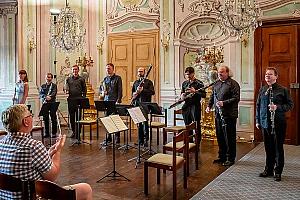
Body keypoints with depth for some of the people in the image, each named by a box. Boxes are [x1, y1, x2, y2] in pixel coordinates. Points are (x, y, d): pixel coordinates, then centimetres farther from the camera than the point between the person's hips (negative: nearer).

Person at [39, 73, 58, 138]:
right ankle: (46, 133, 14)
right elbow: (40, 94, 3)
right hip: (45, 104, 3)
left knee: (53, 119, -2)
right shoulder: (43, 86, 16)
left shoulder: (54, 85, 7)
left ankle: (54, 133, 4)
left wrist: (50, 97, -28)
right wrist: (46, 97, -17)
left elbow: (54, 93, -8)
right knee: (45, 119, 5)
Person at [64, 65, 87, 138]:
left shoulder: (81, 79, 6)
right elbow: (66, 89, 14)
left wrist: (83, 98, -5)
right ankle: (73, 131, 18)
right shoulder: (68, 79, 13)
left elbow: (84, 89, 4)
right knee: (71, 116, 6)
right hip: (71, 99, 3)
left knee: (78, 116, 0)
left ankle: (78, 132, 7)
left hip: (79, 99, -3)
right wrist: (66, 90, -10)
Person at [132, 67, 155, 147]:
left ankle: (145, 140, -7)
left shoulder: (148, 82, 3)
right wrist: (134, 94, 5)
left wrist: (143, 90, -18)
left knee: (145, 122, -10)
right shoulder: (136, 82, 18)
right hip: (137, 104, 5)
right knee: (139, 123, 8)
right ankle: (140, 140, 15)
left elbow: (152, 92, -9)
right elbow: (132, 92, 27)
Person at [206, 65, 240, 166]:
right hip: (218, 114, 7)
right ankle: (222, 156, 26)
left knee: (229, 137, 1)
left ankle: (230, 159, 13)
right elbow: (212, 96, 23)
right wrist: (209, 105, 9)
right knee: (220, 136, 13)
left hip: (229, 115, -7)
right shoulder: (216, 84, 15)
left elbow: (236, 98, -15)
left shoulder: (233, 84, -7)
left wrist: (224, 103, -24)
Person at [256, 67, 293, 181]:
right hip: (265, 123, 4)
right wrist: (258, 121, 11)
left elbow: (290, 104, -2)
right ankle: (268, 169, 25)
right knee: (268, 148, 12)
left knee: (278, 148, 4)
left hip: (278, 123, -4)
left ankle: (278, 172, 16)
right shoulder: (262, 90, 9)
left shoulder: (283, 90, -3)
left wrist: (278, 107, -19)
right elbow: (258, 105, 14)